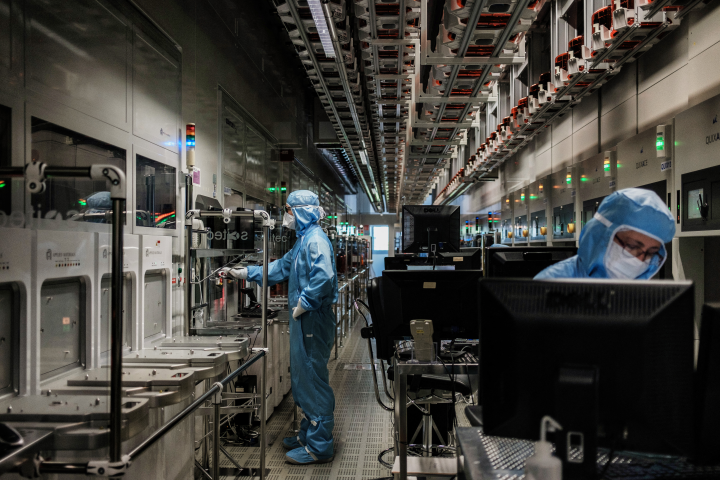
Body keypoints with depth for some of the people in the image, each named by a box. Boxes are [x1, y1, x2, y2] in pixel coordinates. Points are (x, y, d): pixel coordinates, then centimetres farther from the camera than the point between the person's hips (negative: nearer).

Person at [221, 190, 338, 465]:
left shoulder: (315, 239, -17)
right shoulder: (304, 239, 17)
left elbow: (323, 277, -31)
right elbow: (281, 267, 25)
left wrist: (303, 304, -22)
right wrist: (243, 273, 24)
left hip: (313, 320, -11)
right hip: (304, 320, 11)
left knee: (313, 380, -4)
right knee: (304, 379, 18)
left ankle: (319, 447, 5)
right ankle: (309, 434, 31)